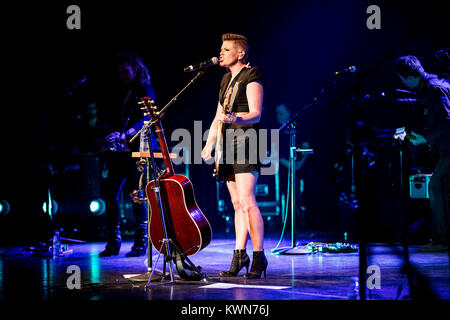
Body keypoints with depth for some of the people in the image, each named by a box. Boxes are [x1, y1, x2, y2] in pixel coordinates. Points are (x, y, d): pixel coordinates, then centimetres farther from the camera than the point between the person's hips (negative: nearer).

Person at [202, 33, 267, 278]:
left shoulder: (252, 76, -5)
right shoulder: (227, 79, 20)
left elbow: (256, 114, -16)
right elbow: (218, 117, 23)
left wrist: (234, 119, -33)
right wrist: (209, 145, 16)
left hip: (246, 143, -8)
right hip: (228, 145, 8)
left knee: (246, 202, -14)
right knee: (237, 204, 8)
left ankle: (259, 257, -9)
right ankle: (239, 255, 9)